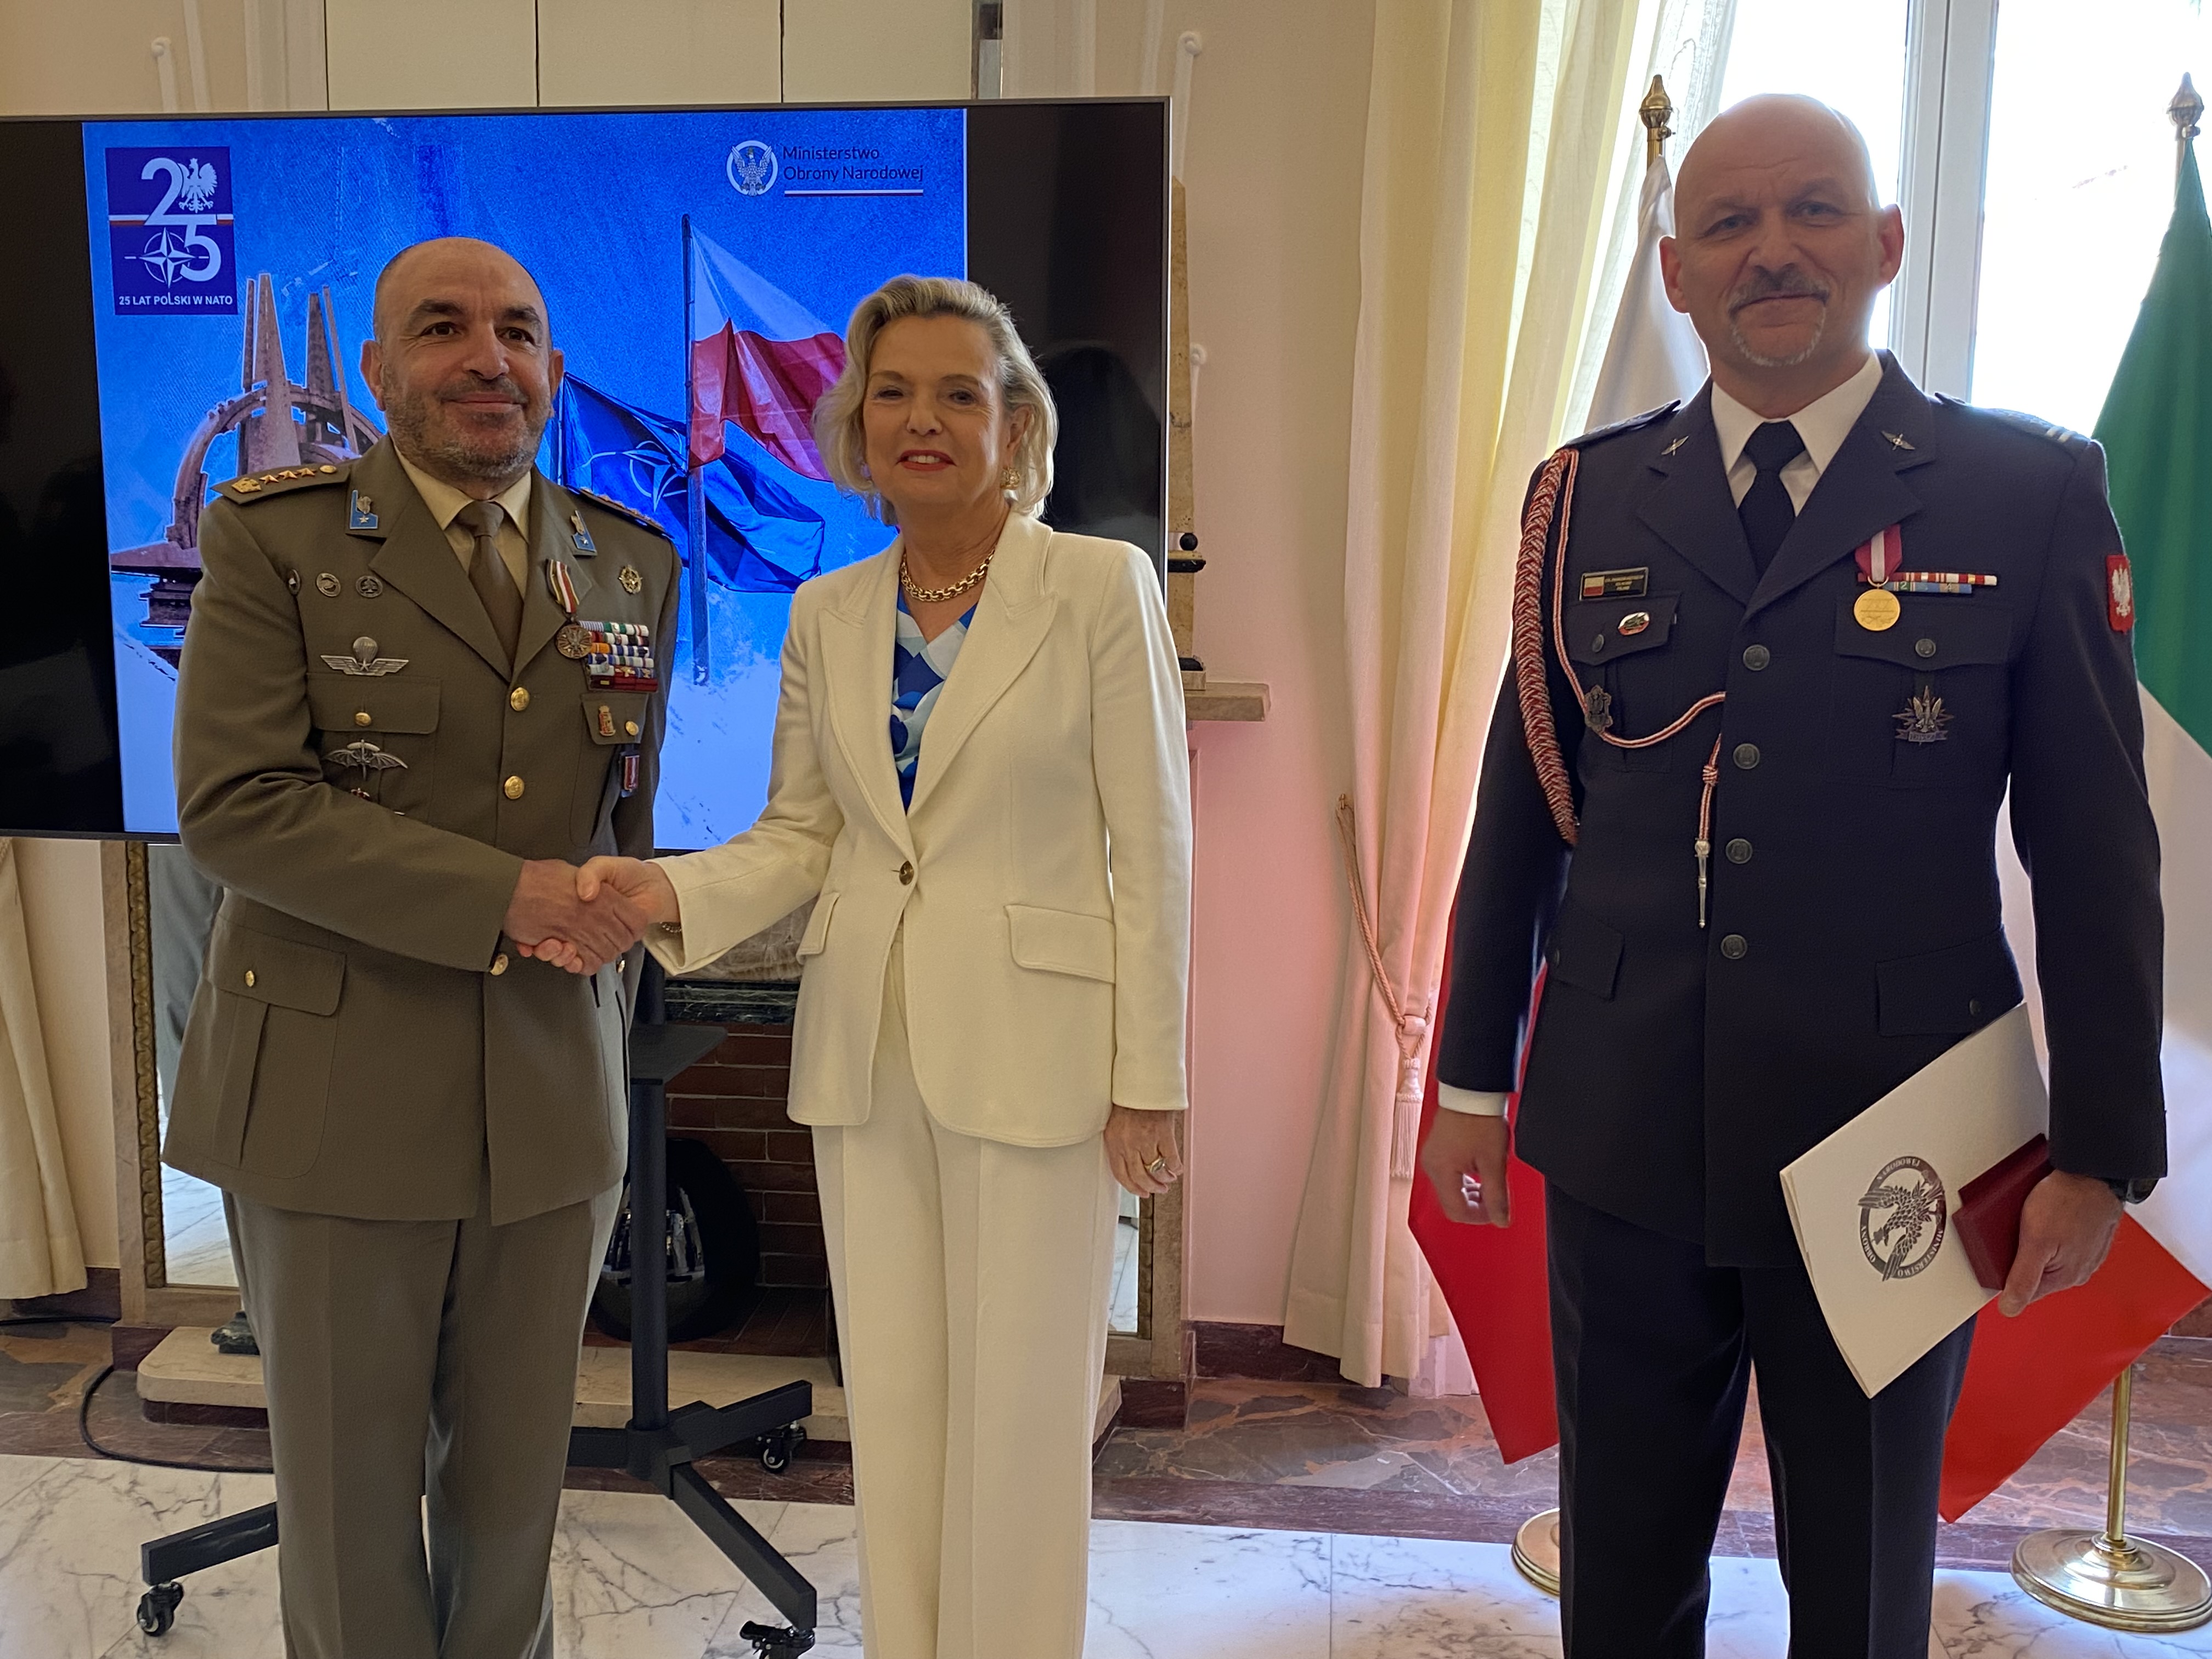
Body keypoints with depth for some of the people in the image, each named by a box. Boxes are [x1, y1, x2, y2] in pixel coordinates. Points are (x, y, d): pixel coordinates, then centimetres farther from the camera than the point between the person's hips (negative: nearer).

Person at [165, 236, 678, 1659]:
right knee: (350, 1481, 13)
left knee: (518, 1480, 15)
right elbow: (235, 803, -13)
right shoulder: (273, 537, -3)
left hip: (555, 1103, 3)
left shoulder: (636, 564, 8)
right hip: (336, 1099, -2)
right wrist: (501, 896, -18)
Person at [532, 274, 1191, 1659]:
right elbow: (802, 833, 10)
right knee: (893, 1407, 14)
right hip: (865, 1056, 4)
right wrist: (672, 892, -10)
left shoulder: (1101, 586, -5)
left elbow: (1150, 843, -6)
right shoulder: (827, 615, 8)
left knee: (1019, 1419, 5)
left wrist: (1147, 1076, -8)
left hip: (1031, 1052, -4)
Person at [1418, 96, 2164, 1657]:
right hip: (1624, 1143, 2)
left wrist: (2101, 1153, -3)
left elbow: (2098, 846, -2)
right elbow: (1520, 810, 6)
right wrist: (1474, 1079, 8)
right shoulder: (1589, 499, 4)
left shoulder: (2031, 494, -2)